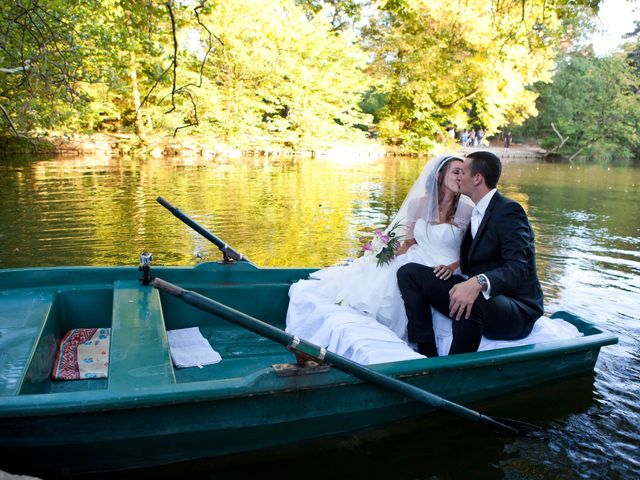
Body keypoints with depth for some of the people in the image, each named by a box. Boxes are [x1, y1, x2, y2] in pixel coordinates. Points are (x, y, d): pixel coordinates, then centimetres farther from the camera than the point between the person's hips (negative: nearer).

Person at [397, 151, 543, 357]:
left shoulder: (509, 210, -13)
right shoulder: (476, 212, 14)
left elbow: (519, 267, -26)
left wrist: (479, 283, -42)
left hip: (517, 311, -8)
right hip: (478, 296, 8)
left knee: (472, 301, -42)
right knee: (408, 272, -3)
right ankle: (428, 356, -10)